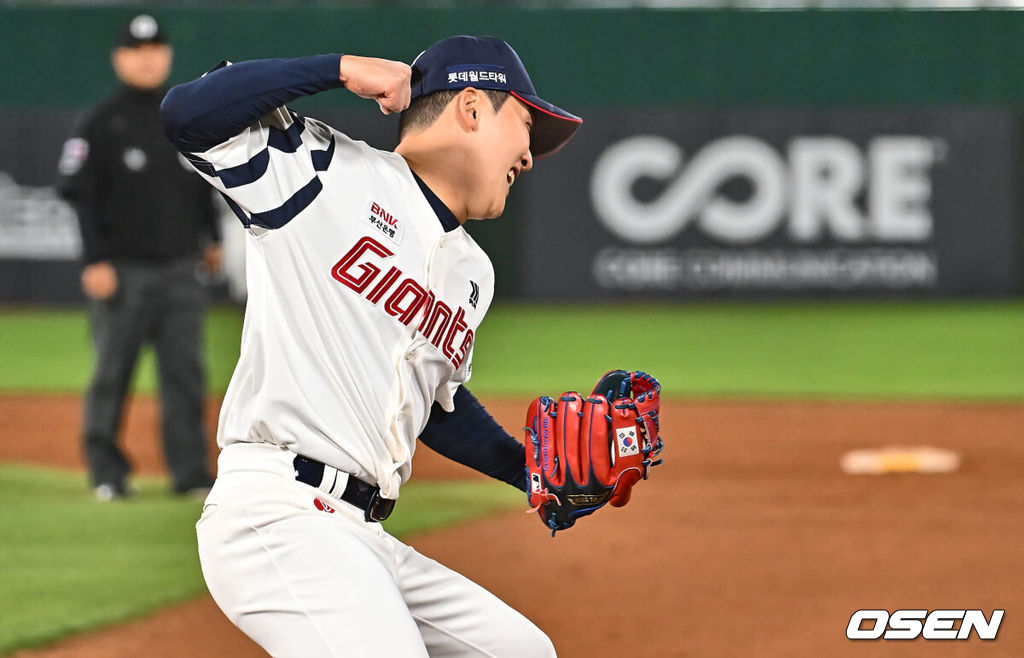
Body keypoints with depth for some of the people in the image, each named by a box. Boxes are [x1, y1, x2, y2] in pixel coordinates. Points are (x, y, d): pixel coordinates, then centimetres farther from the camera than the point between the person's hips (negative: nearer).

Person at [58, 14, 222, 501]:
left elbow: (204, 183, 24)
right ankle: (107, 472, 10)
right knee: (112, 372, 0)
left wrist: (212, 238, 22)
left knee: (185, 372, 0)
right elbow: (78, 193, -6)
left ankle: (191, 472, 3)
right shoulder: (101, 124, -3)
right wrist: (95, 261, -13)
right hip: (123, 272, -4)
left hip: (180, 270, 4)